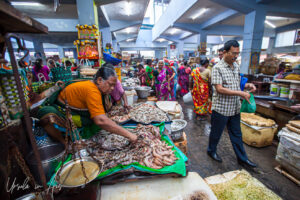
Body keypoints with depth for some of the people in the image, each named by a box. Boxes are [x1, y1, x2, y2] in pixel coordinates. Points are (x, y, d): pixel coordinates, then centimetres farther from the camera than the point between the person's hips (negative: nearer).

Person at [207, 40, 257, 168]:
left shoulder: (236, 66, 9)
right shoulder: (218, 68, -15)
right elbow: (219, 89, -22)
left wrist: (246, 86, -1)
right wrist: (240, 93, -22)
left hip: (235, 108, 7)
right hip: (221, 108, -7)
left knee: (236, 134, 18)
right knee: (216, 133, 12)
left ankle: (242, 158, 34)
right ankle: (211, 151, 36)